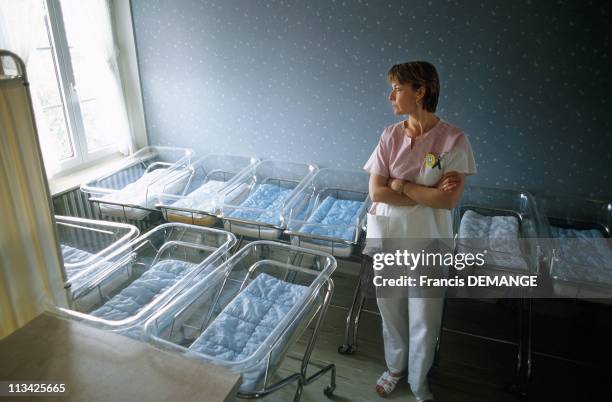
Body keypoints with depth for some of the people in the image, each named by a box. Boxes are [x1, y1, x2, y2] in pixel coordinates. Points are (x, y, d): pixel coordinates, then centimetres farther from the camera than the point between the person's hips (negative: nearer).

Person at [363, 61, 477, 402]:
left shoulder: (453, 139, -13)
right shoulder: (391, 135, -4)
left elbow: (449, 200, -19)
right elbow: (376, 192, -10)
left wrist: (401, 185, -16)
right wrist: (429, 193, -17)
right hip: (387, 238, 3)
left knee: (425, 322, 12)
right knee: (391, 312, 19)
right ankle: (395, 367, 46)